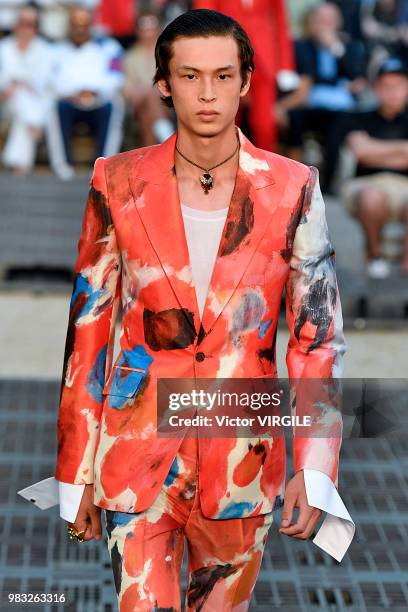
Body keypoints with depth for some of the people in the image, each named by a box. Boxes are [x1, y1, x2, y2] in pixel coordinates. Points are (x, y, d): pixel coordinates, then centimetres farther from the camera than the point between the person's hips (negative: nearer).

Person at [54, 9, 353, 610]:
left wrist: (314, 470, -8)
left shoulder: (291, 188, -2)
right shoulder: (119, 183, -2)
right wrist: (76, 473, 1)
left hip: (242, 457, 1)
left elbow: (319, 333, -1)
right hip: (136, 450, 0)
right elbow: (88, 328, 2)